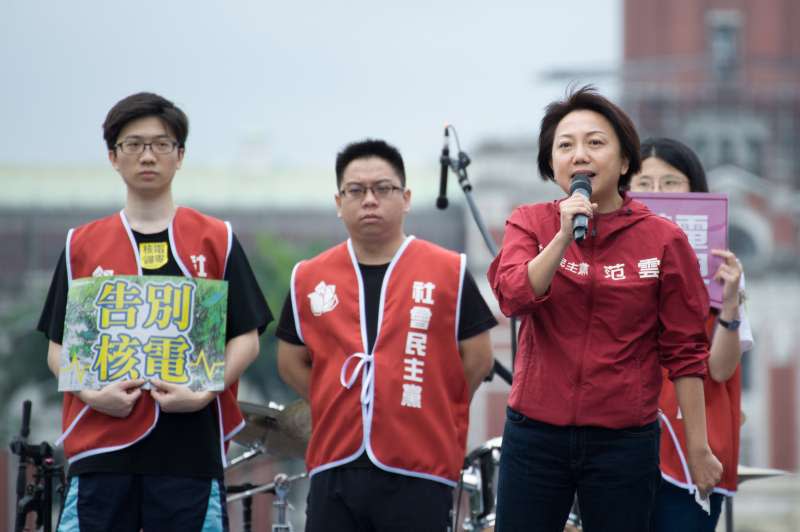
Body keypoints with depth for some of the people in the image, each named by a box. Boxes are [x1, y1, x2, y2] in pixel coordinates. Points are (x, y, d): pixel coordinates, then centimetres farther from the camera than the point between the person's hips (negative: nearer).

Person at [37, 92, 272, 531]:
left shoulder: (216, 241, 8)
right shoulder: (82, 246, 12)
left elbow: (246, 339, 6)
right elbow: (58, 347, 11)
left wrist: (203, 392, -11)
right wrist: (93, 392, -9)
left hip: (190, 450, -1)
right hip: (100, 448, 1)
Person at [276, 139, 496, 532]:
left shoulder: (448, 273, 0)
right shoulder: (309, 280, 8)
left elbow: (477, 358, 4)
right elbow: (291, 362, 17)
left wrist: (426, 415, 3)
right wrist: (342, 408, 9)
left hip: (418, 474, -3)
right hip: (334, 470, 3)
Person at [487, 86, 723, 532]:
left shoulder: (664, 240, -2)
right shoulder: (530, 223, 4)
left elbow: (684, 352, 0)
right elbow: (514, 296, -14)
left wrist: (699, 447, 0)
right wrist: (564, 235, -23)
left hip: (624, 440, -1)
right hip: (536, 434, 1)